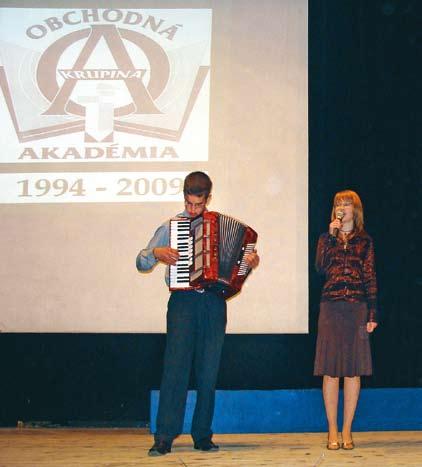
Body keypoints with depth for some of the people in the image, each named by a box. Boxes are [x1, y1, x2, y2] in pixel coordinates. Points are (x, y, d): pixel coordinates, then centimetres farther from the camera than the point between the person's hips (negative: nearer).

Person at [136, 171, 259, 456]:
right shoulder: (171, 227, 10)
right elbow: (142, 263, 11)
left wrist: (252, 261, -2)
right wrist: (157, 253, -9)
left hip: (213, 304, 2)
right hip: (183, 301, -2)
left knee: (208, 372, 3)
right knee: (176, 366, -10)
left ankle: (202, 436, 10)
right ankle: (165, 437, -11)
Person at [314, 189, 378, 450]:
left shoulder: (364, 241, 9)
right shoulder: (326, 238, 11)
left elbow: (370, 279, 6)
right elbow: (320, 268, -6)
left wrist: (372, 314, -1)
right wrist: (331, 236, -8)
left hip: (357, 309, 0)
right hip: (331, 308, 0)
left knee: (353, 370, 0)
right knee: (330, 370, -1)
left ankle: (347, 431, 7)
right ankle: (332, 431, 5)